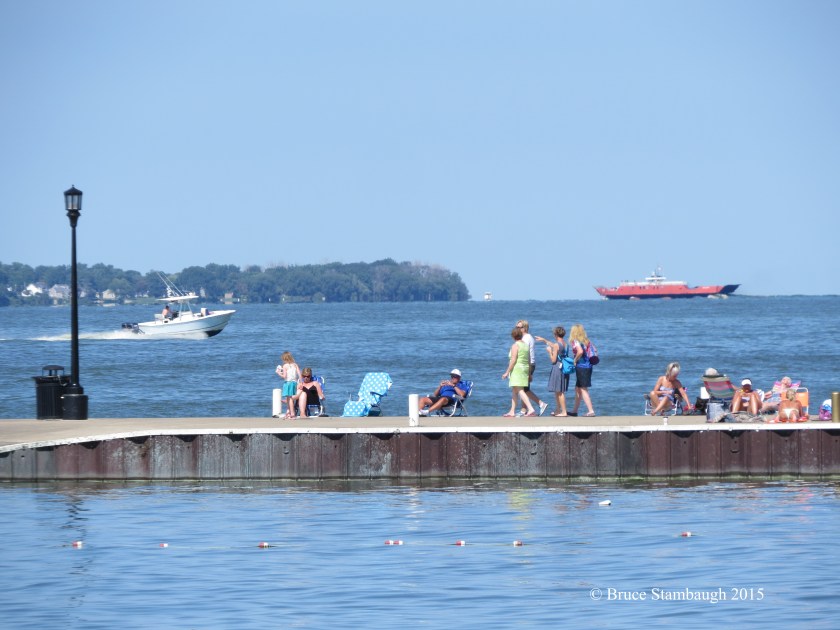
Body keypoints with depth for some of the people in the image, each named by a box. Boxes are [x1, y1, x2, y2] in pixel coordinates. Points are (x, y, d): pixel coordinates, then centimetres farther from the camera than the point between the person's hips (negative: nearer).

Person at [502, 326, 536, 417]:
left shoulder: (515, 346, -11)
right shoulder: (525, 345, 12)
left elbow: (513, 360, -17)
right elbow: (529, 361, 15)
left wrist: (507, 372, -13)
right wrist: (529, 373, 21)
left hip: (517, 369, -9)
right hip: (525, 369, 9)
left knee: (520, 391, -13)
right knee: (514, 392, 16)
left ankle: (531, 410, -25)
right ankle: (512, 412, 19)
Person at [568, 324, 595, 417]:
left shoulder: (576, 341, -12)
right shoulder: (586, 341, 10)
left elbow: (580, 351, -28)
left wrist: (575, 360, -14)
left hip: (581, 367, -8)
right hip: (588, 366, 8)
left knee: (583, 390, -5)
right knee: (577, 389, 18)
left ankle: (591, 411, -10)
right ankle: (575, 411, 26)